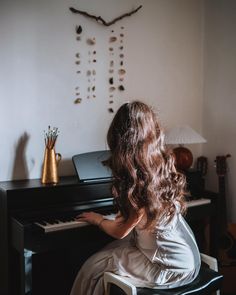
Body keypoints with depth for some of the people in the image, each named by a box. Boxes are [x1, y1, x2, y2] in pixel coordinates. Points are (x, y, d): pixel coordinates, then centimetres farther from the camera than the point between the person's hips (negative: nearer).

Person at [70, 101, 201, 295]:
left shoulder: (140, 179, -27)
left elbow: (120, 232, -14)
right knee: (108, 253, 16)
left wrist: (98, 219, 5)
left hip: (173, 266, -8)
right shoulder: (164, 162, -5)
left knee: (94, 269, 1)